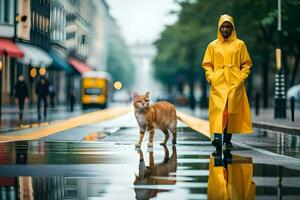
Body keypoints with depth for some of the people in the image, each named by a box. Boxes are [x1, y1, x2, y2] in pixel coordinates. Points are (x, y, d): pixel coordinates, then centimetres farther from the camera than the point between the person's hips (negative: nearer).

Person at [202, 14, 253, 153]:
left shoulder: (240, 44, 9)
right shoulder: (212, 45, 11)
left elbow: (246, 64, 10)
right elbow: (207, 64, 11)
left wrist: (242, 77, -2)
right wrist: (210, 77, -4)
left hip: (235, 83, 1)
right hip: (218, 83, -1)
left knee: (232, 110, 2)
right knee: (218, 108, -15)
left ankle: (228, 138, 14)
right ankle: (217, 136, -27)